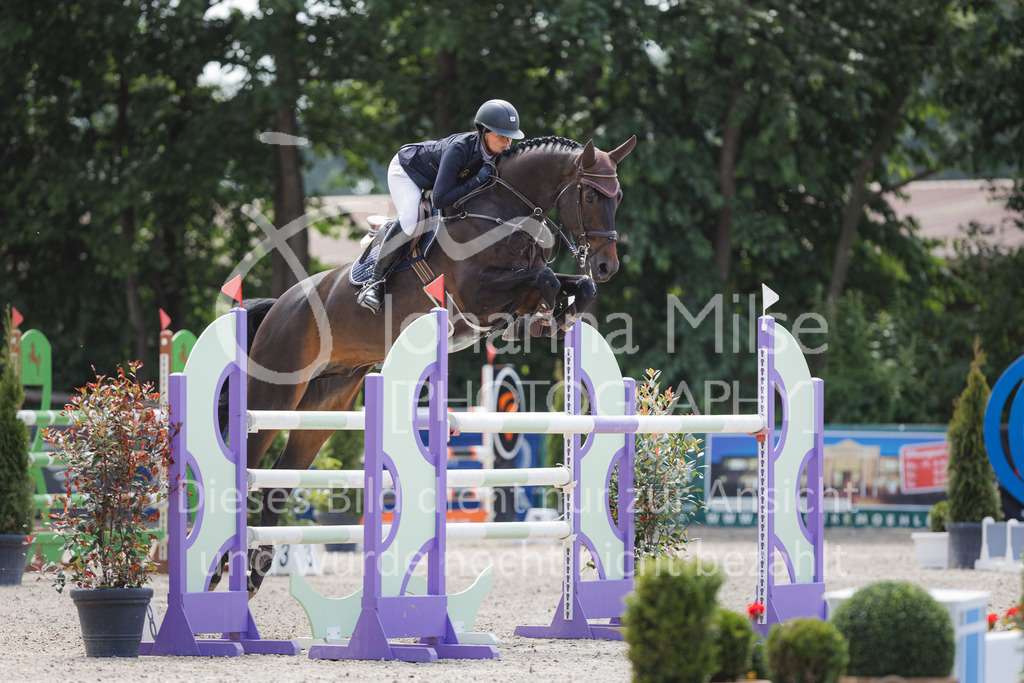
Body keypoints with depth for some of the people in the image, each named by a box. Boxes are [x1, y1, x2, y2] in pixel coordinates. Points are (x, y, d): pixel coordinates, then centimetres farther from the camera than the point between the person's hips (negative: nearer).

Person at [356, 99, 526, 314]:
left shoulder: (503, 153, -21)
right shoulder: (458, 149, -41)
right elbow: (440, 200, -42)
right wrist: (477, 181, -44)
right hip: (406, 170, -8)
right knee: (410, 221, -29)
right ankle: (375, 282, -18)